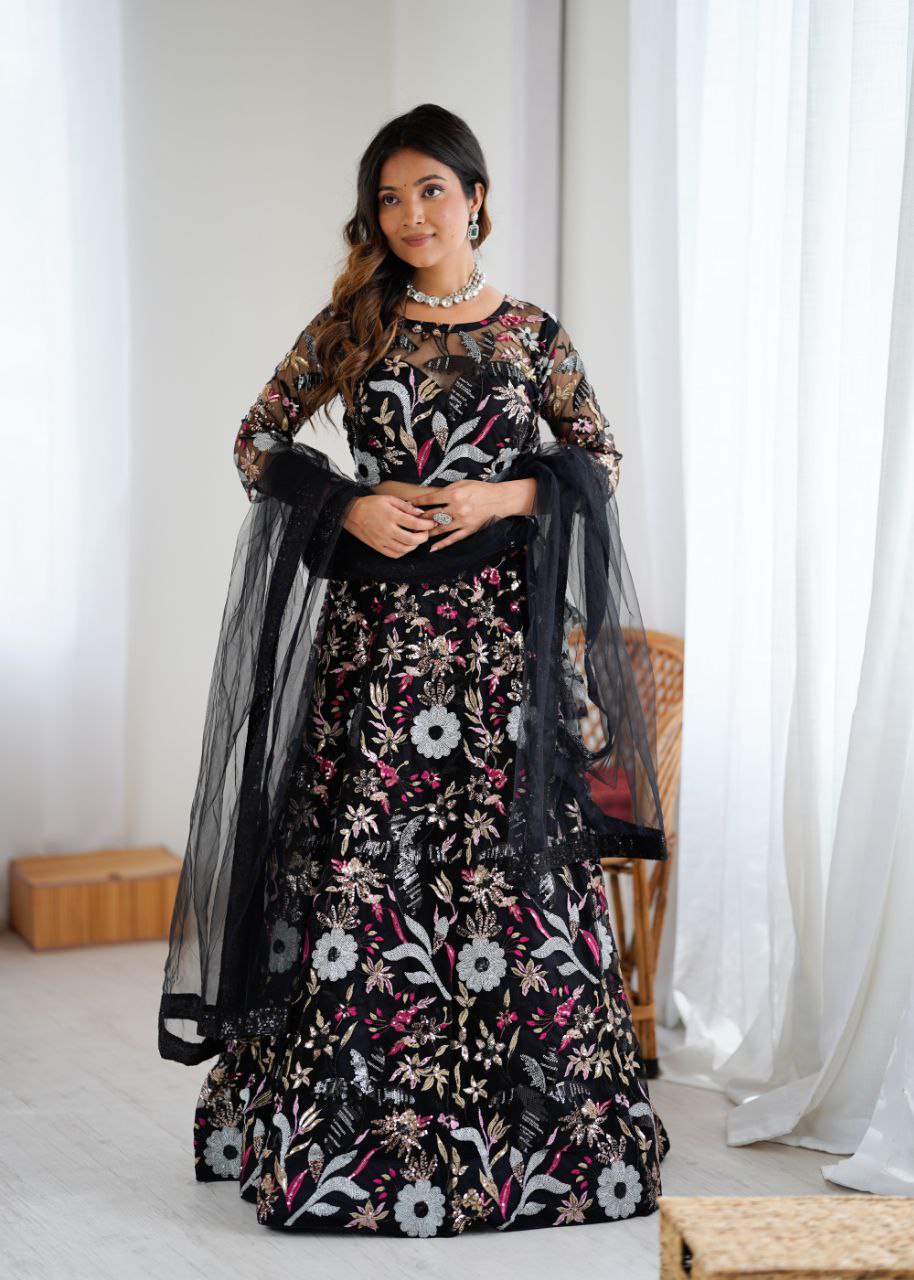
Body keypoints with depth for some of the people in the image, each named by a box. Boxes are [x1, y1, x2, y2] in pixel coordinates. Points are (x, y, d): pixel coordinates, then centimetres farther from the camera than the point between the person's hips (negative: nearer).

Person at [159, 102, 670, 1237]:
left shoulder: (530, 332, 6)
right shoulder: (349, 325, 7)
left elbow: (603, 461, 9)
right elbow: (257, 442, 8)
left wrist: (505, 497, -8)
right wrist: (351, 504, -7)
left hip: (497, 626, 0)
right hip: (374, 623, 0)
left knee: (503, 854, 0)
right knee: (362, 854, 0)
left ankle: (522, 1119, 10)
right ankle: (347, 1125, 11)